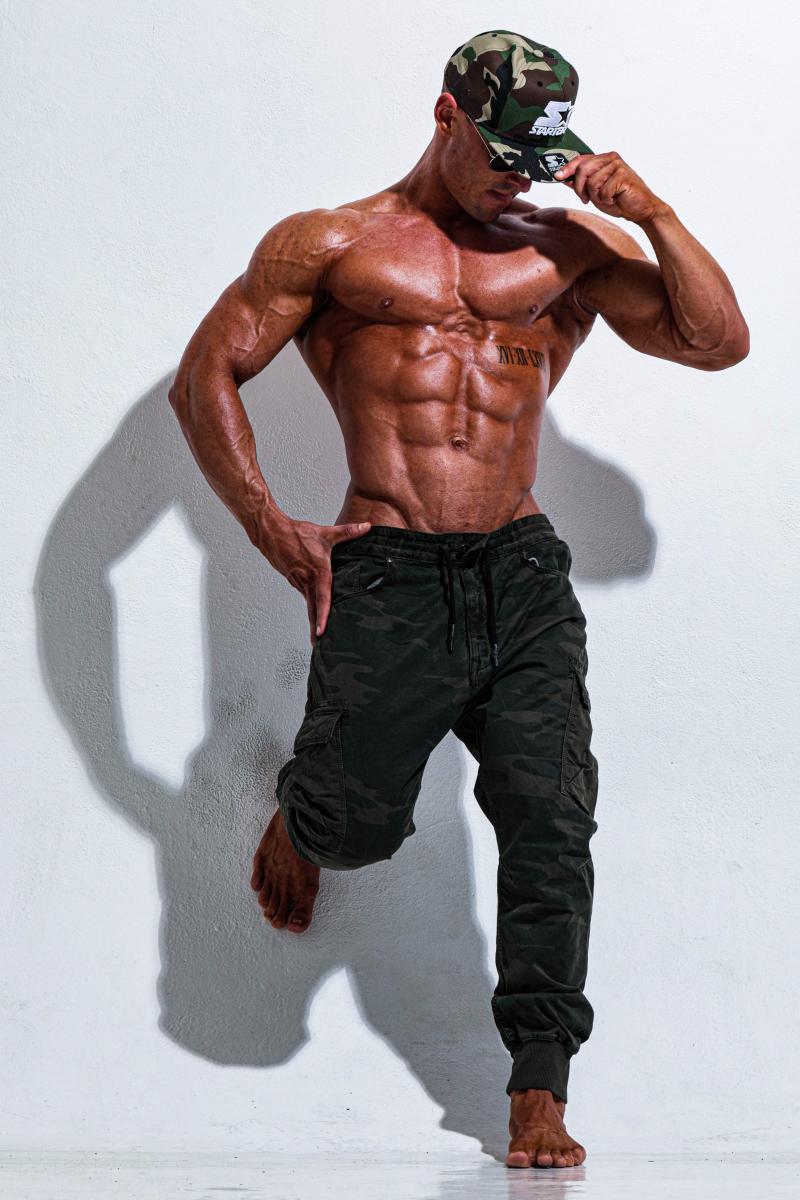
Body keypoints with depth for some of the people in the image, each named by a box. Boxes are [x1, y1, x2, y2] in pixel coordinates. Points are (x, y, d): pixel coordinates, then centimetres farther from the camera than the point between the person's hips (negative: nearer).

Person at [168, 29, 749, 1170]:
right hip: (387, 574, -2)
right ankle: (299, 816, 34)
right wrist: (272, 528, -3)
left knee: (551, 818, -8)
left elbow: (720, 341, 11)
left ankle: (540, 1088, 3)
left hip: (525, 574, 2)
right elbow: (205, 377, 7)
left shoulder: (571, 246, 16)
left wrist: (656, 214, -1)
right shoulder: (329, 244, 9)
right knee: (360, 823, -5)